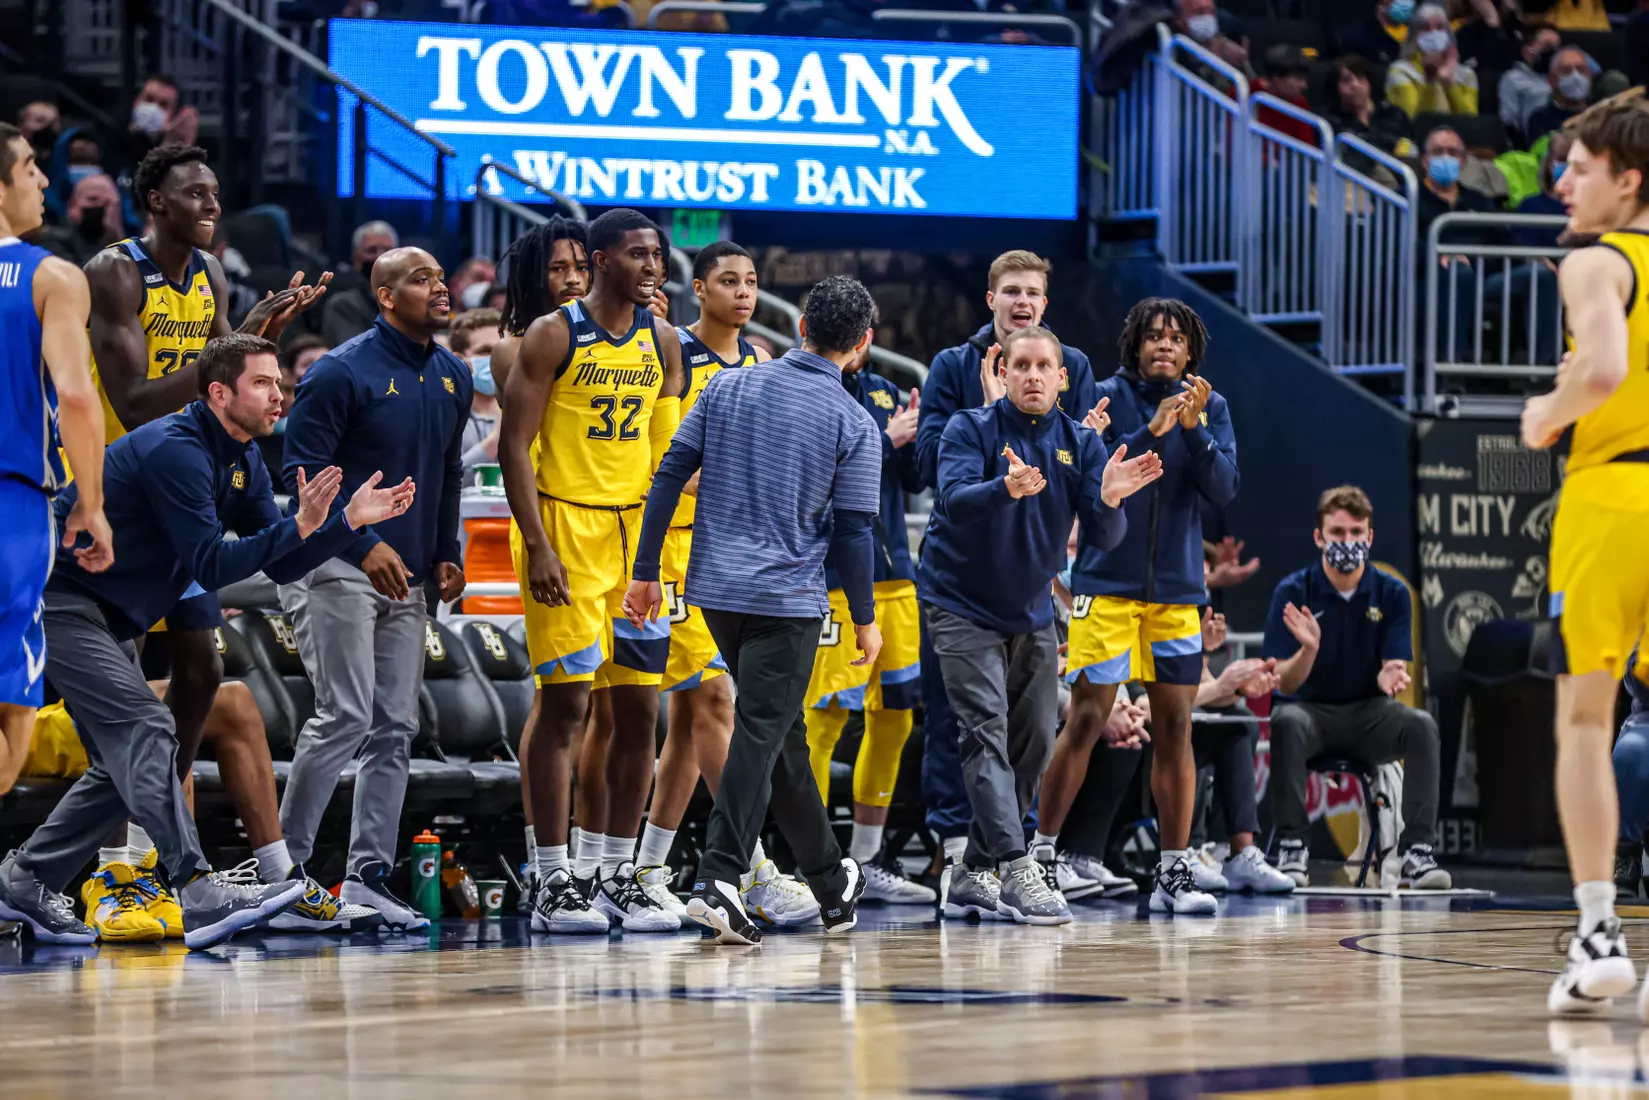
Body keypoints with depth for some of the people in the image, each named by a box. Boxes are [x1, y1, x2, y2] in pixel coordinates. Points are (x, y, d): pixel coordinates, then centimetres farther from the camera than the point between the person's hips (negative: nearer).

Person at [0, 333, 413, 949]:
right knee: (144, 730, -21)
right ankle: (197, 892, -32)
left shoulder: (243, 460, 8)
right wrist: (299, 527, -30)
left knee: (125, 760, 10)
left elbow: (281, 568, 6)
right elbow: (210, 567, -26)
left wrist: (351, 519, -6)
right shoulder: (175, 451, -22)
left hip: (102, 617, 11)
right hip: (57, 600, -11)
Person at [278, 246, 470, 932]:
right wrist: (365, 545, -21)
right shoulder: (341, 373, -10)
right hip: (336, 568, -7)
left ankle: (368, 876, 9)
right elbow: (303, 472, -13)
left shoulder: (453, 378, 12)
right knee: (346, 716, -14)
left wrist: (446, 553, 13)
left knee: (396, 729, 4)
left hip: (407, 579, 7)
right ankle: (286, 863, -5)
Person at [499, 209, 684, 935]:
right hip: (564, 528, -6)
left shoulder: (662, 343, 10)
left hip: (636, 535, 6)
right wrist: (537, 546, -18)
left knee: (639, 707, 5)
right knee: (564, 704, -7)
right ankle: (553, 884, -3)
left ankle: (618, 876, 13)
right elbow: (514, 446, -10)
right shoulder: (554, 336, -8)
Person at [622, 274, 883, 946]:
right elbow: (853, 531, -5)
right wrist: (865, 619, 6)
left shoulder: (727, 388, 5)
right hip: (788, 600, -5)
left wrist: (646, 573, 9)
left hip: (715, 589, 5)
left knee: (783, 735, 17)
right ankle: (718, 881, -21)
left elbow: (669, 477, 3)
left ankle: (831, 885, 27)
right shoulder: (855, 425, -6)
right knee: (761, 737, -4)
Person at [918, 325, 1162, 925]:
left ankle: (975, 877, 18)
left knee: (1033, 742, 7)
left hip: (1031, 614, 6)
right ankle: (1016, 870, -29)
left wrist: (1110, 499, -31)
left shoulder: (1081, 443, -1)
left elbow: (1104, 537, -8)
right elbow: (954, 499, -30)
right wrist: (1007, 488, -50)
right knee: (988, 731, -18)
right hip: (962, 607, -6)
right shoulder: (970, 429, -12)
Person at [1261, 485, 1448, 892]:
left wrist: (1391, 677, -33)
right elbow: (1285, 684, -11)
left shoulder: (1392, 593, -2)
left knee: (1421, 724, -28)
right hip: (1311, 710, -2)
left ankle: (1417, 851, -29)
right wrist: (1308, 649, -33)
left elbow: (1392, 672, -7)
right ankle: (1292, 848, -29)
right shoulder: (1293, 591, -7)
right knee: (1286, 721, -36)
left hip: (1368, 714, 2)